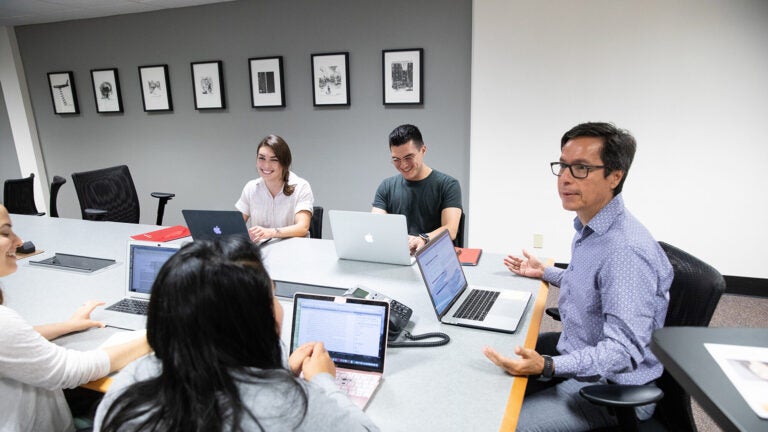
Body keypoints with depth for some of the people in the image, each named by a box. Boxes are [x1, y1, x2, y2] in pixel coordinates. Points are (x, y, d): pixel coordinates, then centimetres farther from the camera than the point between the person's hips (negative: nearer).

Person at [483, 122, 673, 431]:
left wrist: (547, 367, -43)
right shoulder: (589, 228, 2)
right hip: (578, 352, 10)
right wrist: (544, 272, 27)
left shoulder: (626, 249, -30)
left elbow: (624, 350, -32)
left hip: (610, 386, -9)